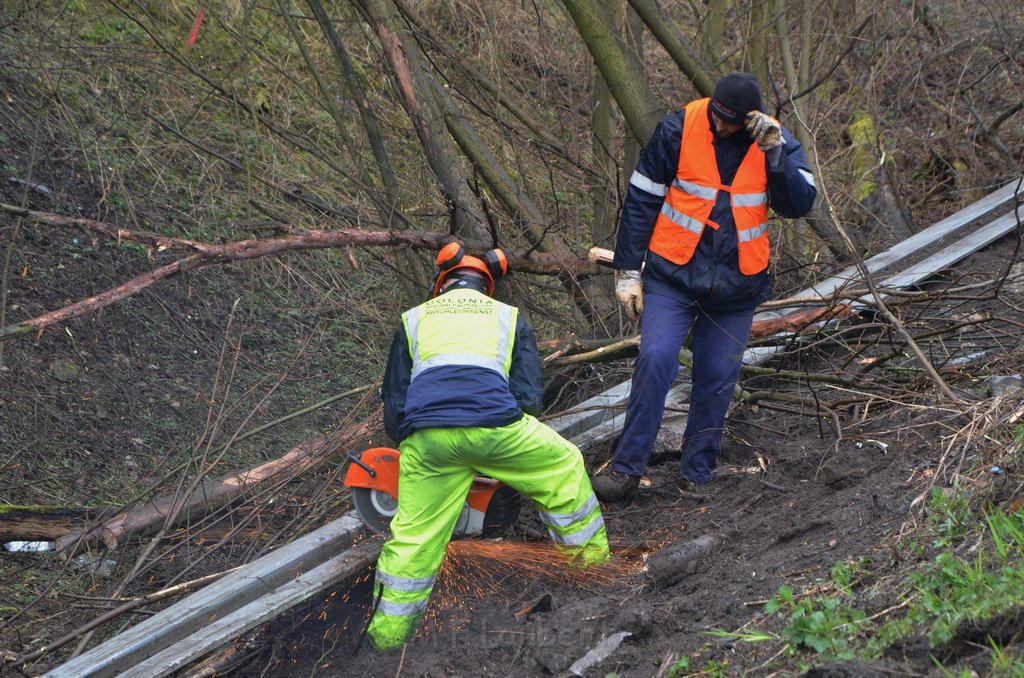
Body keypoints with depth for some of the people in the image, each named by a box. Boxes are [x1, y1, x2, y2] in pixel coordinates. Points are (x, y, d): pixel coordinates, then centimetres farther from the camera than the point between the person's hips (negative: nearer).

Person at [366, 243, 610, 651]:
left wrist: (408, 441, 40)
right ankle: (591, 552, 32)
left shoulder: (414, 320, 30)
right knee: (564, 466, 26)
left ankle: (390, 628, 14)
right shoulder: (510, 318, 28)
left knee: (413, 534, 12)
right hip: (494, 424, -1)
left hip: (425, 434, 1)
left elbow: (393, 406, 24)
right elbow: (530, 394, 19)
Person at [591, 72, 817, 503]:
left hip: (736, 284, 2)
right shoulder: (678, 129, -10)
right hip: (673, 275, -2)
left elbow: (799, 204, -11)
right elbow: (641, 200, -3)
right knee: (655, 361, -16)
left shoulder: (775, 141, -3)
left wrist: (775, 156, -24)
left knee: (717, 379, 7)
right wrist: (628, 271, -4)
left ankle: (697, 474, 21)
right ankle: (626, 469, -9)